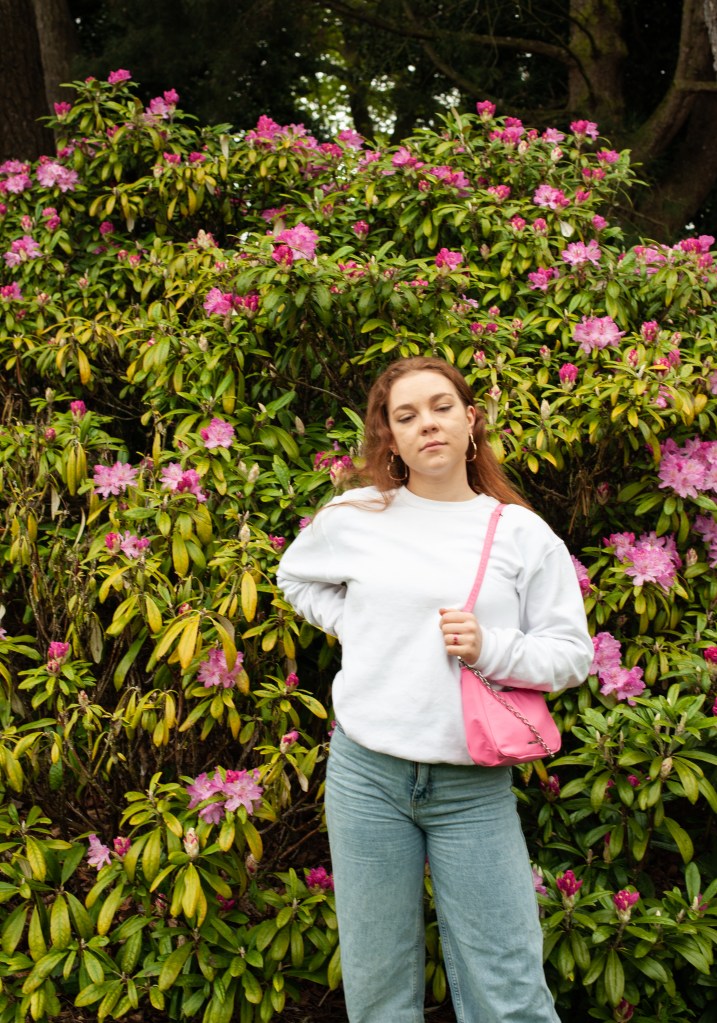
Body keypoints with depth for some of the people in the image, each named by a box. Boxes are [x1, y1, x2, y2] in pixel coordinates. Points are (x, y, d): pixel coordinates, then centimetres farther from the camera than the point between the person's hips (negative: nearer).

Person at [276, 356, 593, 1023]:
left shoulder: (522, 534, 1)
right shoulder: (354, 517, 3)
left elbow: (571, 655, 3)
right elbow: (295, 578, 23)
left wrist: (489, 649, -14)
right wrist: (355, 629, 7)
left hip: (474, 787, -1)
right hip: (367, 774, 1)